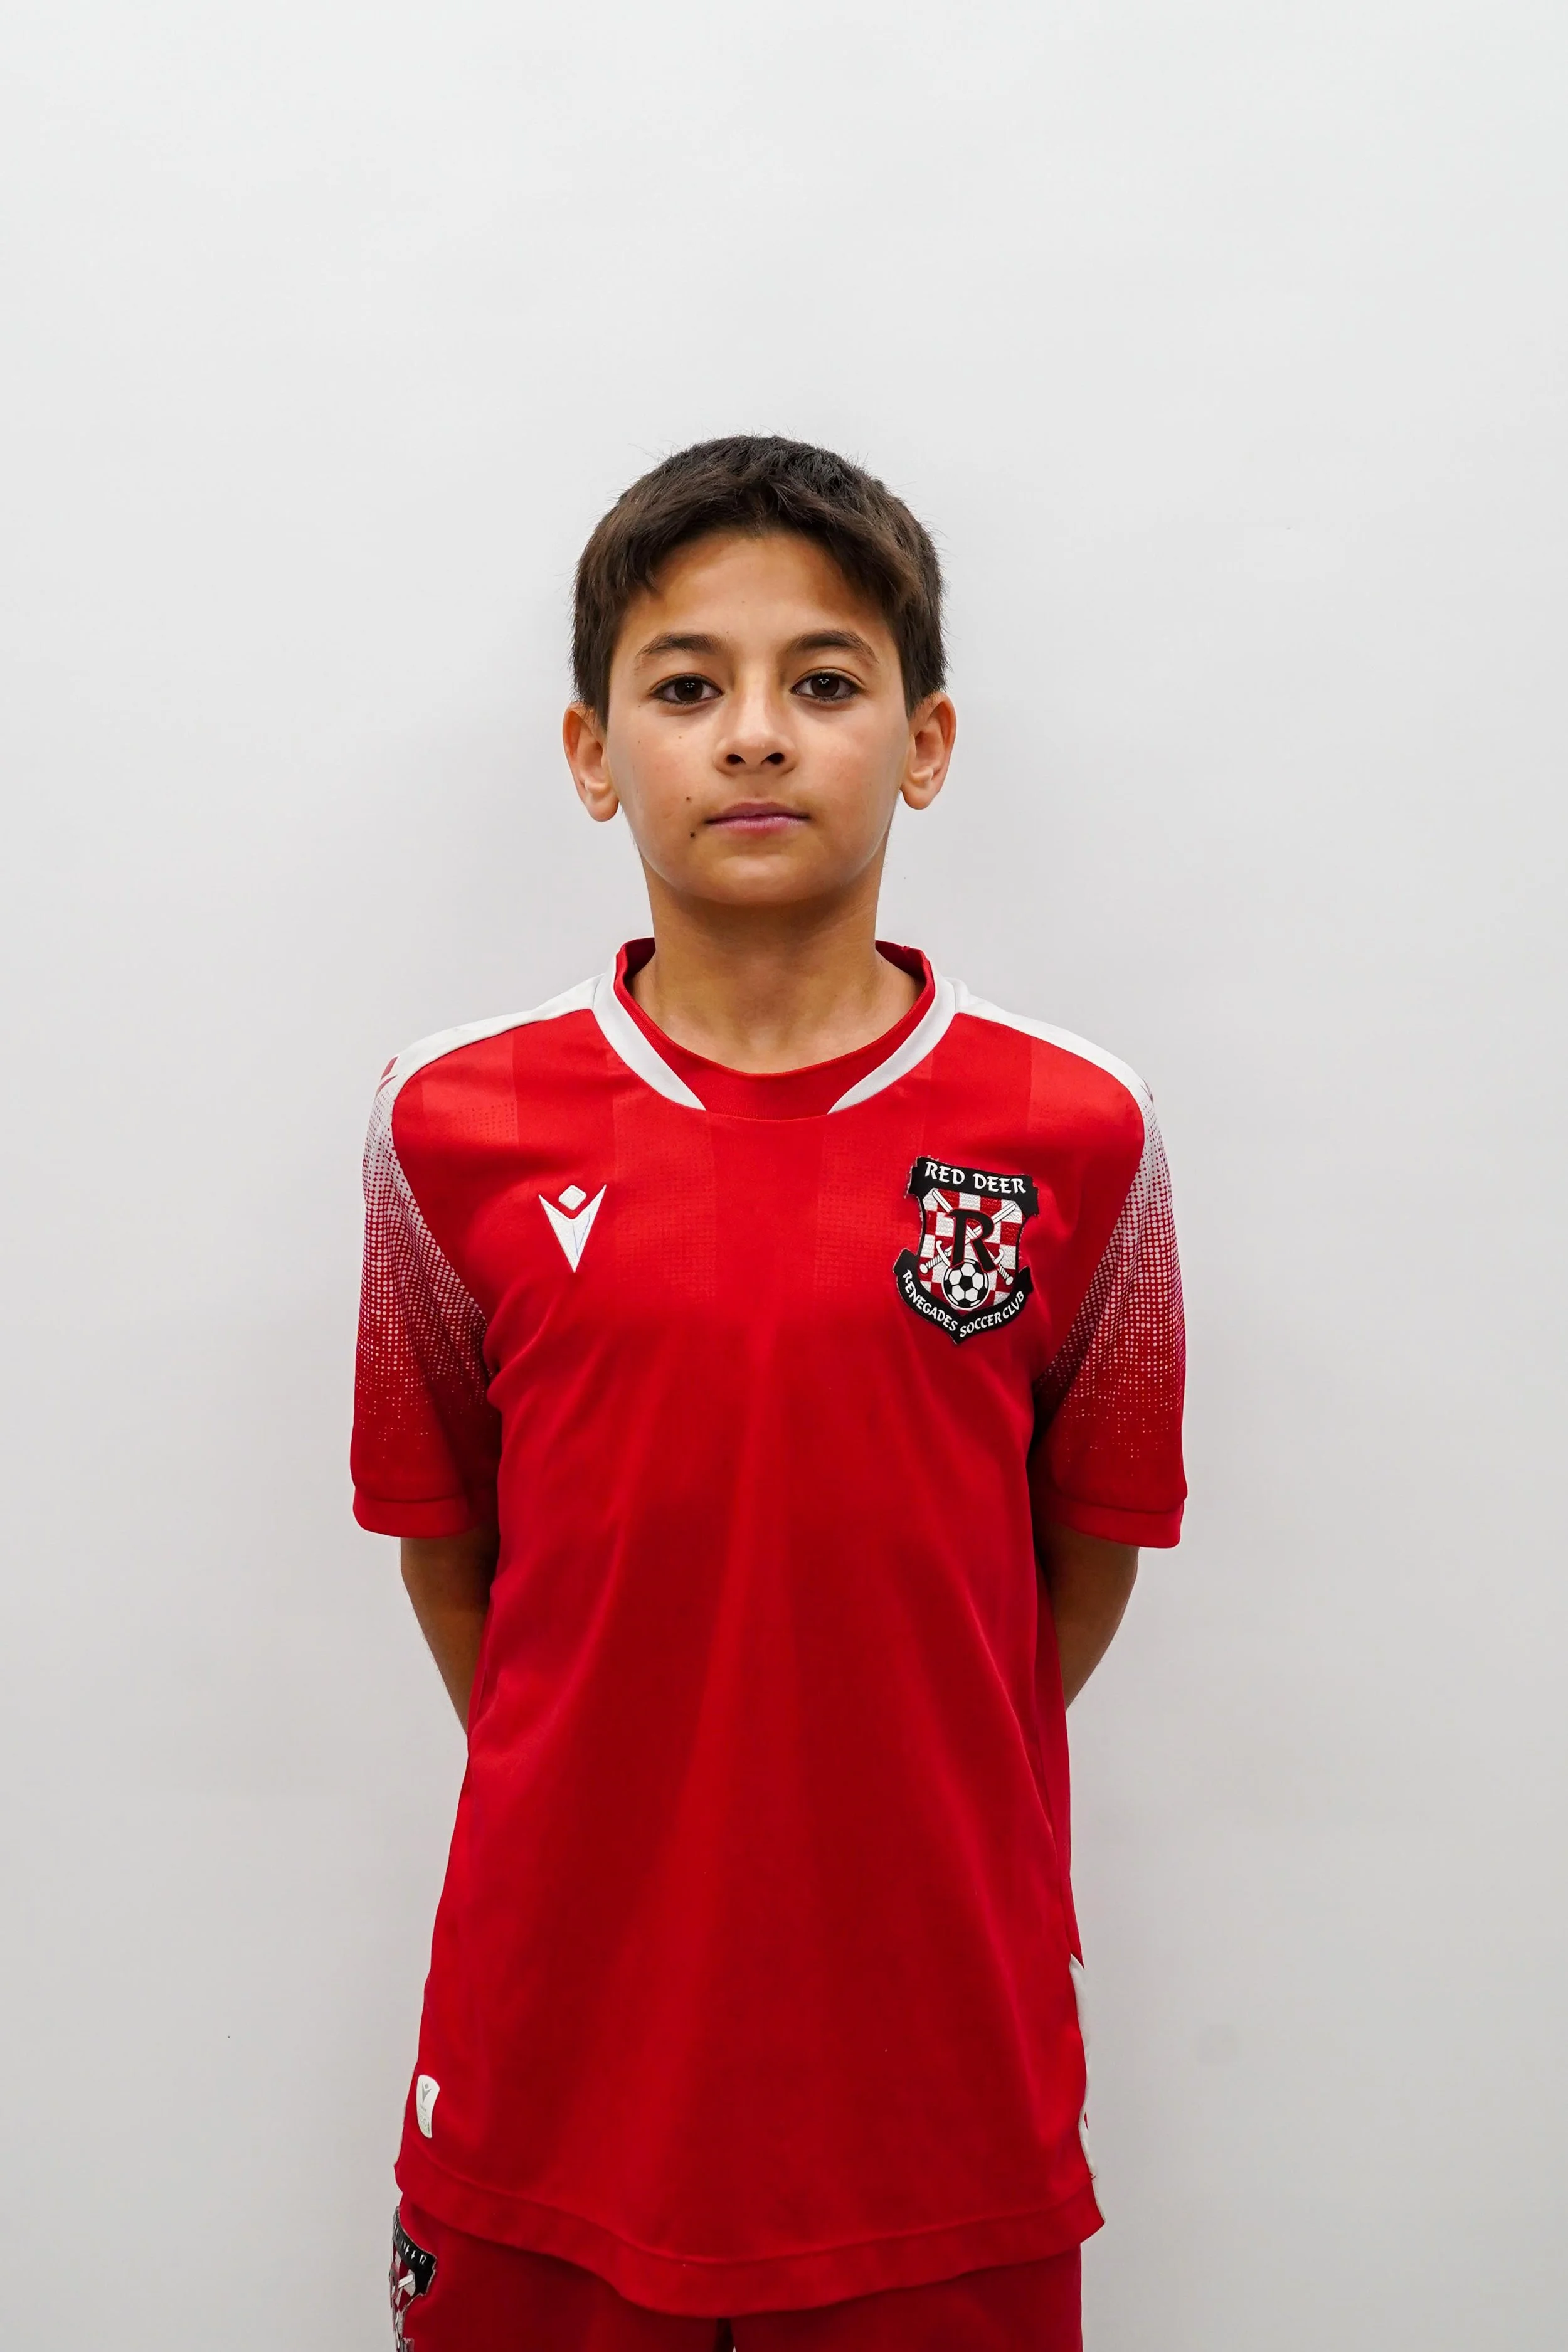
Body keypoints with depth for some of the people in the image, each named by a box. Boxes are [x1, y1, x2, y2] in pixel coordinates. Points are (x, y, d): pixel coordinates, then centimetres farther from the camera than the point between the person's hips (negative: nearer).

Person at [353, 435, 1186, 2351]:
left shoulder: (1074, 1137, -6)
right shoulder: (456, 1132, -4)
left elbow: (1090, 1550, 4)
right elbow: (440, 1540, 6)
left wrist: (906, 1803, 6)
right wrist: (591, 1812, 7)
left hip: (936, 2042, 0)